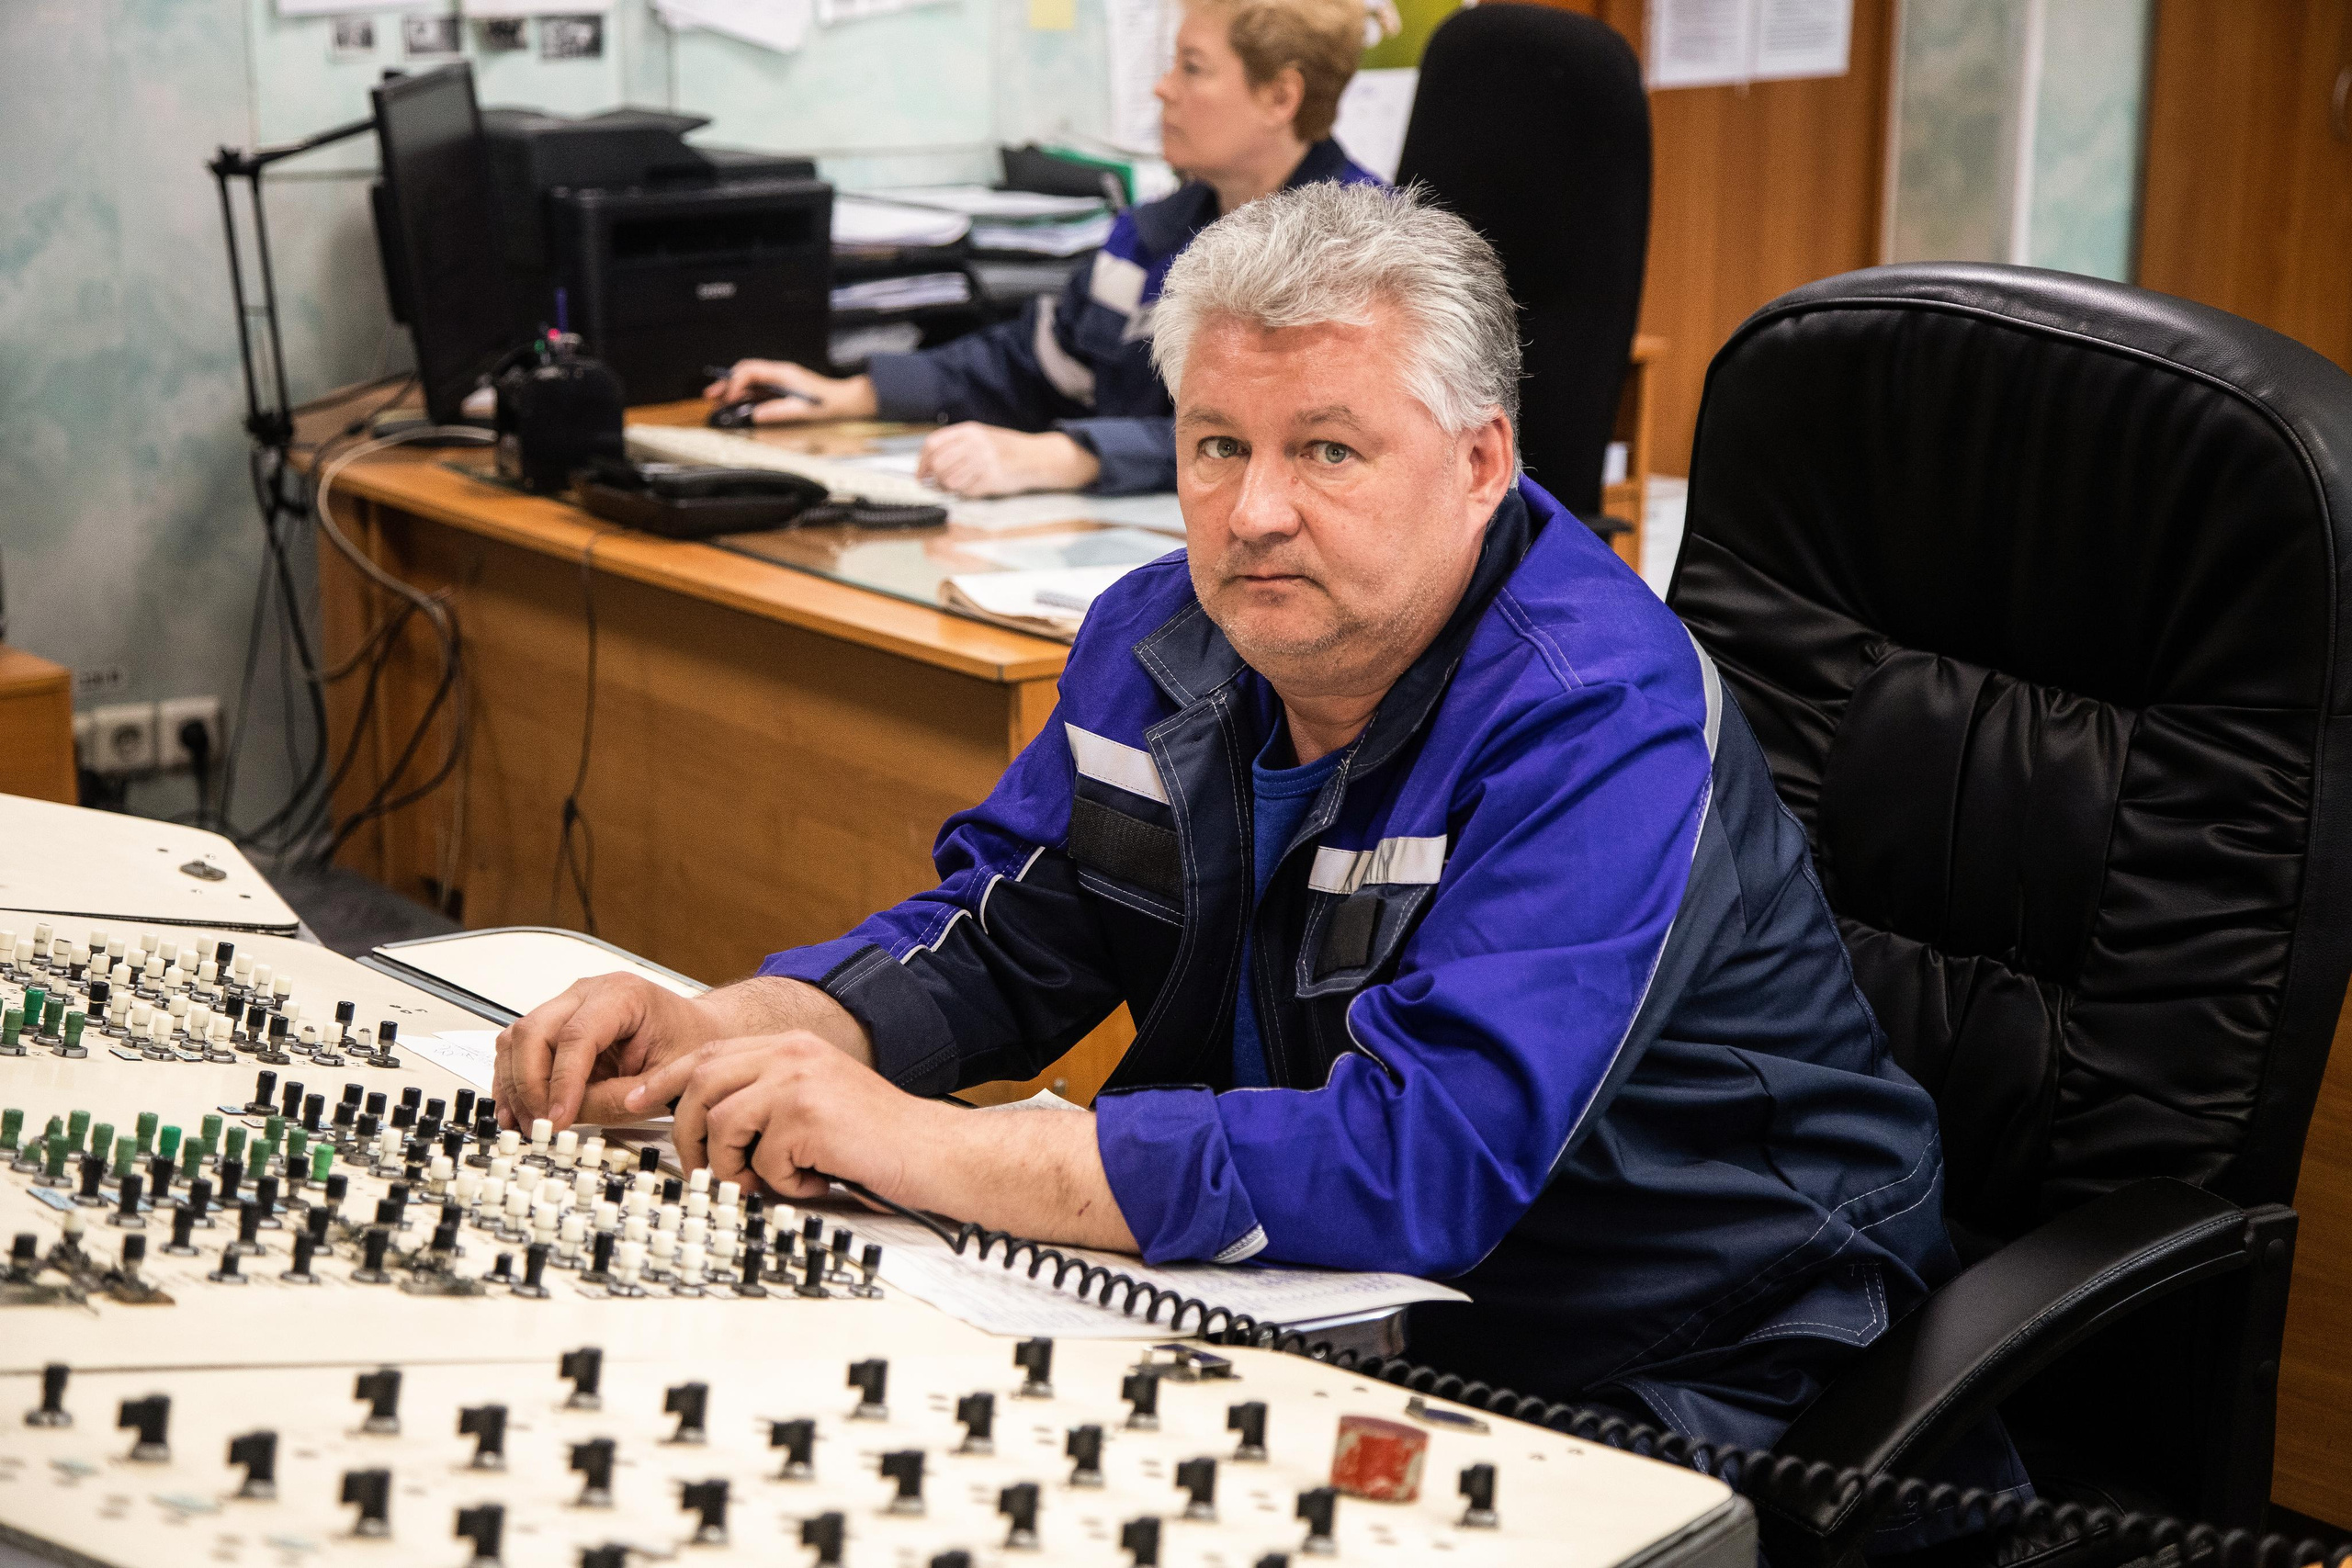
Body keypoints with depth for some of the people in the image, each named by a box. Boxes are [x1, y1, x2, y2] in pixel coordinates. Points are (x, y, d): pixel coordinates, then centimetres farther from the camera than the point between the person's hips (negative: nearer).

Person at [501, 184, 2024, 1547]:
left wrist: (917, 1143, -33)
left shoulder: (1600, 724, -25)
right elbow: (998, 940, 9)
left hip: (1662, 1395, -6)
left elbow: (1419, 1162, -34)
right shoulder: (1168, 641, 0)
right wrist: (728, 1035, -12)